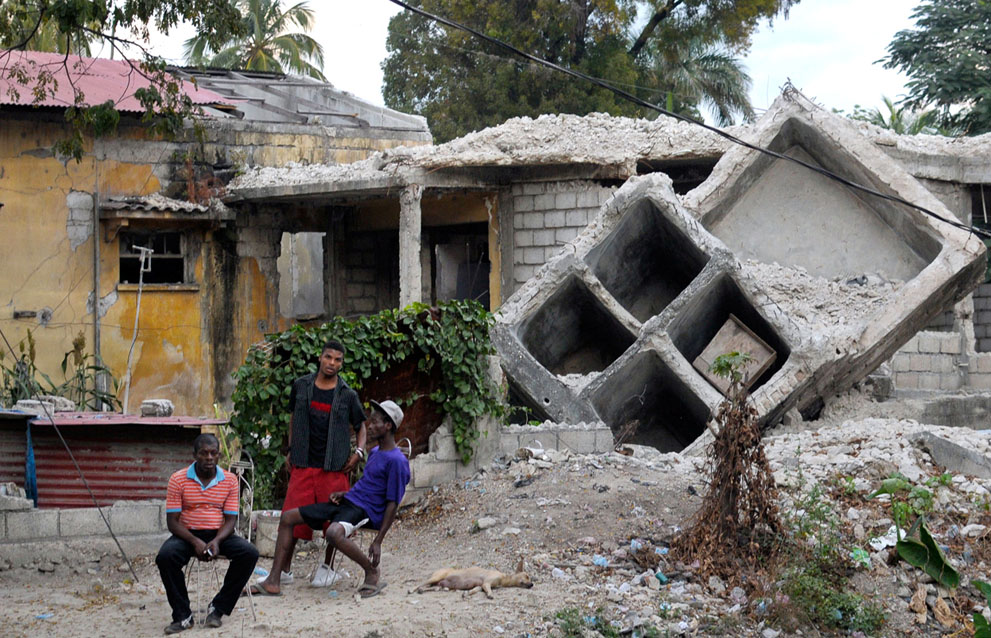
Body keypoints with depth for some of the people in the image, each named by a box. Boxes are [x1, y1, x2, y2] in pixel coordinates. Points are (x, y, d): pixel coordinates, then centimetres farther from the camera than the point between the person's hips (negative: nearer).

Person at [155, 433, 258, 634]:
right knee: (165, 556, -33)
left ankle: (218, 609, -14)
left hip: (219, 534, 2)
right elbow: (172, 520, -6)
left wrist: (216, 541, -22)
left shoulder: (230, 480, 2)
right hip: (187, 534, -2)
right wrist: (195, 542, -23)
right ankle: (182, 615, -19)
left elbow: (231, 519, 0)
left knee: (249, 553, -26)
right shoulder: (178, 480, -4)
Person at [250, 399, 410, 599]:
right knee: (287, 518, 3)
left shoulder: (396, 461, -12)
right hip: (347, 501, 10)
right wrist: (343, 494, 8)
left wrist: (378, 541, -19)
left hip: (364, 511, -10)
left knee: (334, 533, -41)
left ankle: (371, 571, -15)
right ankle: (272, 582, 1)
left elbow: (392, 504, -14)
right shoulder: (374, 453, 17)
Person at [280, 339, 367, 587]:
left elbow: (361, 426, 12)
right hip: (303, 464, 1)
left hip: (334, 466, -1)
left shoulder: (348, 395, 1)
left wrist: (358, 452, -3)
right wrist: (290, 451, 13)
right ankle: (285, 569, 10)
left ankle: (326, 568, 21)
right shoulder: (301, 386, 5)